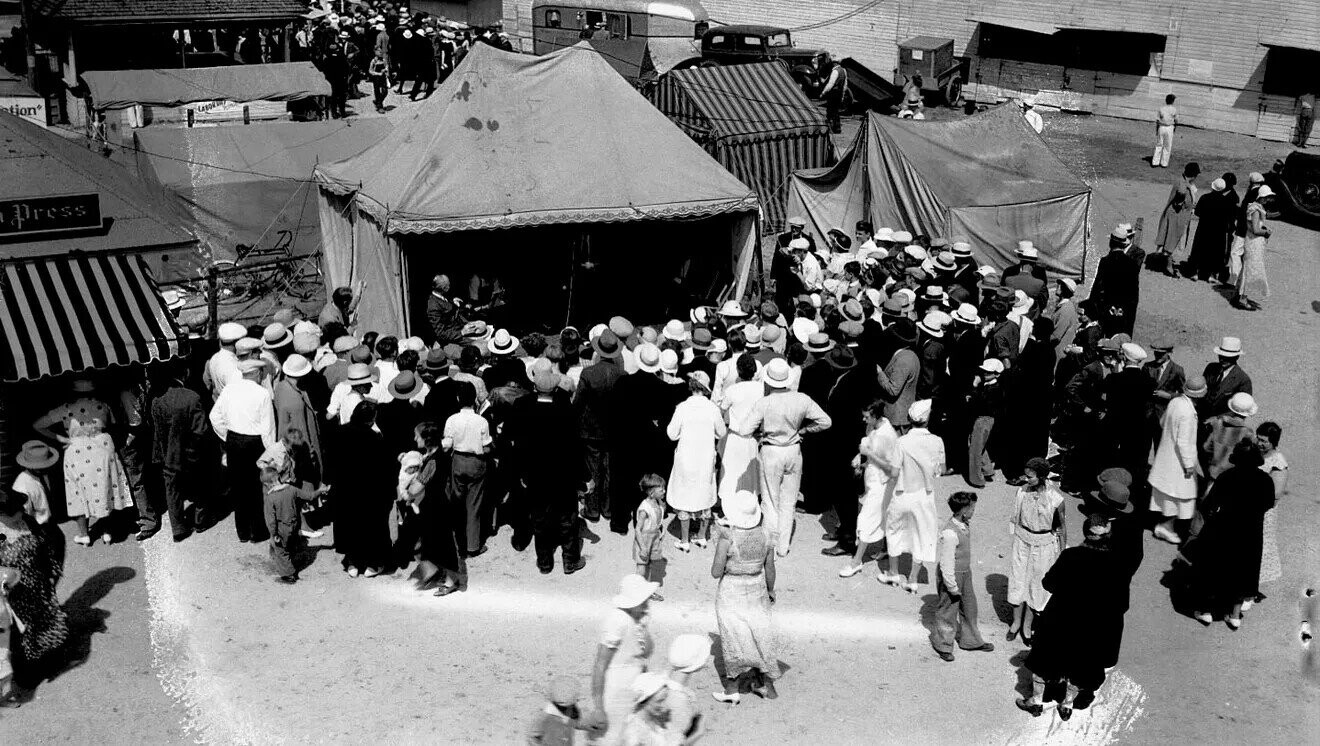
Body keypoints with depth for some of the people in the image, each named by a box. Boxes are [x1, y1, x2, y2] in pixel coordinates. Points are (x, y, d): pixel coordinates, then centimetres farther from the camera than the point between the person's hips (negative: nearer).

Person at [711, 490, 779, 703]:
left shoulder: (727, 537, -26)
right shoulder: (764, 533, -13)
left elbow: (716, 572, -18)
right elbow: (770, 567, -2)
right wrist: (770, 589, 15)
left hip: (731, 592, -4)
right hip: (757, 589, 4)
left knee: (734, 639, 11)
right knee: (760, 635, 20)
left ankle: (732, 689, 21)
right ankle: (764, 683, 32)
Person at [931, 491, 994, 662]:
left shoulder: (965, 525, -3)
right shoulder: (950, 533, -32)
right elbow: (947, 563, -26)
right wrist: (953, 587, -19)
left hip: (965, 572, 9)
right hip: (952, 575, -9)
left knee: (969, 606, 22)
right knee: (948, 610, 10)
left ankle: (970, 640, 42)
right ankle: (943, 646, 30)